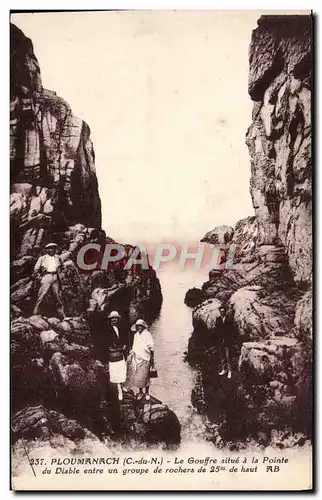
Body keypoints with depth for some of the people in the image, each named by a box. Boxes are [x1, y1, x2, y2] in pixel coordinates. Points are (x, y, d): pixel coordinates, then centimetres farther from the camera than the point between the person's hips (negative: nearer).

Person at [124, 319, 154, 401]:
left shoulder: (147, 335, -8)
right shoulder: (136, 335, 9)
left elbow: (151, 348, -6)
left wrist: (152, 359, -7)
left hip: (145, 359, -5)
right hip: (136, 358, 5)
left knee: (145, 376, 0)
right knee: (137, 376, 7)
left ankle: (147, 393, 16)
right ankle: (140, 392, 21)